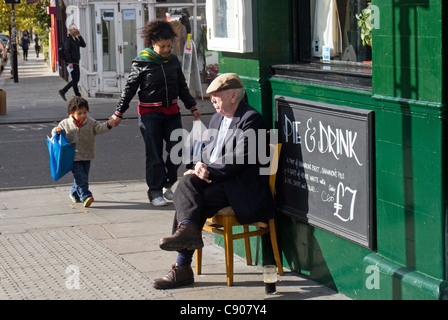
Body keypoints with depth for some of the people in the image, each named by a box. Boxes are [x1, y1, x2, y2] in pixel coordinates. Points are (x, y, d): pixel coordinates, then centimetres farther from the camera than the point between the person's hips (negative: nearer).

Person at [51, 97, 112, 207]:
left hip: (87, 156, 3)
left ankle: (74, 194, 34)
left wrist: (108, 125, -31)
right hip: (74, 157, -3)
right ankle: (85, 196, -16)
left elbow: (100, 128, -12)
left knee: (84, 176, 13)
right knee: (80, 177, -12)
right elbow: (58, 130, 13)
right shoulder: (65, 124, -1)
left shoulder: (90, 123, 0)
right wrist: (56, 131, -11)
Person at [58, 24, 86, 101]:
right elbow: (66, 51, -16)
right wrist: (70, 62, -23)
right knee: (75, 80, -5)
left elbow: (83, 45, 9)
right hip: (71, 63, -9)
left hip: (76, 63, 9)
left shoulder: (76, 39, 17)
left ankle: (63, 91, 18)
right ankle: (78, 96, -1)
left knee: (76, 80, 11)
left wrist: (79, 36, 0)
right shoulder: (68, 39, -10)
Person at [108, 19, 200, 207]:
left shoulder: (173, 61, 7)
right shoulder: (142, 63, -6)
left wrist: (192, 107, 20)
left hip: (172, 111, 4)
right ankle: (155, 191, 9)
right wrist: (119, 113, 0)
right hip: (150, 114, -4)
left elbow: (182, 87, 19)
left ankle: (167, 184, 19)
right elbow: (129, 89, 0)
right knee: (154, 154, -1)